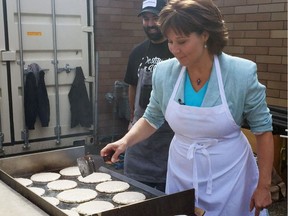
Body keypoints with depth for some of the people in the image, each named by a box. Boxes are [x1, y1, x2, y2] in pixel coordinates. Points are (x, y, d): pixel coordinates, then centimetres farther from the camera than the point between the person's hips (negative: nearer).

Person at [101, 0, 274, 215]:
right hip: (181, 175, 3)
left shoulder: (241, 74, -19)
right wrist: (126, 141, -12)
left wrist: (264, 186, -8)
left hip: (228, 176, -2)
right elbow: (152, 119, 5)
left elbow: (263, 129, -9)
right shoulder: (164, 73, -11)